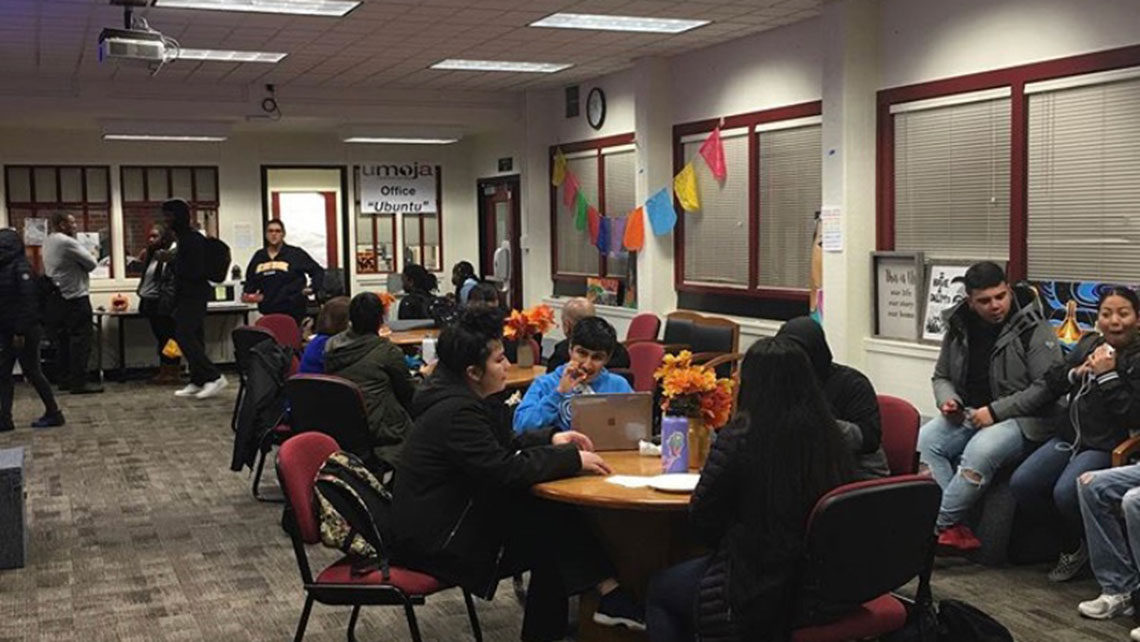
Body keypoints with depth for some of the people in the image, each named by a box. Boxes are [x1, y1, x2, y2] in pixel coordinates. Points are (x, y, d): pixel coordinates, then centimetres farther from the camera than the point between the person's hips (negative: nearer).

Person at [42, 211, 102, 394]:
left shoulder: (48, 243, 13)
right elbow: (91, 263, -13)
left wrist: (75, 265, 3)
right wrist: (81, 264, 7)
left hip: (57, 297, 9)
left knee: (63, 338, 12)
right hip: (75, 297, -9)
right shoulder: (67, 242, -16)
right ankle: (79, 382, -8)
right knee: (80, 339, -7)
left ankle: (65, 379, 16)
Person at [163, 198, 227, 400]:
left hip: (193, 296, -10)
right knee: (192, 338, 9)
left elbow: (195, 271, -21)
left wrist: (172, 259, -16)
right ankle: (197, 382, 12)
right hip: (188, 297, 10)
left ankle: (213, 377, -12)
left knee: (184, 336, -13)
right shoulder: (184, 238, 17)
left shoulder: (193, 239, -14)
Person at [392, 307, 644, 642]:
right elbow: (506, 470, -28)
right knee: (554, 527, -12)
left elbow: (503, 444, 17)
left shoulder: (466, 397, 6)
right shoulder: (456, 411, -24)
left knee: (551, 514, -3)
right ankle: (610, 596, -2)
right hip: (437, 541, -9)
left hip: (457, 511, 9)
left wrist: (551, 439, 2)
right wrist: (572, 460, -21)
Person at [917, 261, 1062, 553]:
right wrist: (947, 400, -3)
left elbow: (1047, 386, -13)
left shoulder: (1034, 329, -7)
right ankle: (954, 529, -26)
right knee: (922, 441, -22)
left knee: (980, 451, -36)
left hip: (1021, 419, -6)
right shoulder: (958, 327, 9)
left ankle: (936, 526, -24)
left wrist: (995, 411, -17)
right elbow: (941, 376, 21)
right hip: (967, 414, 6)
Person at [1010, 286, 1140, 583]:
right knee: (1021, 483, -14)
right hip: (1069, 437, 6)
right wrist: (1078, 372, -5)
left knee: (1066, 492, -30)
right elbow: (1051, 383, 14)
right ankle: (1072, 535, 11)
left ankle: (1076, 546, 4)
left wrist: (1108, 375, -18)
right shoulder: (1088, 344, 12)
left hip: (1106, 447, -6)